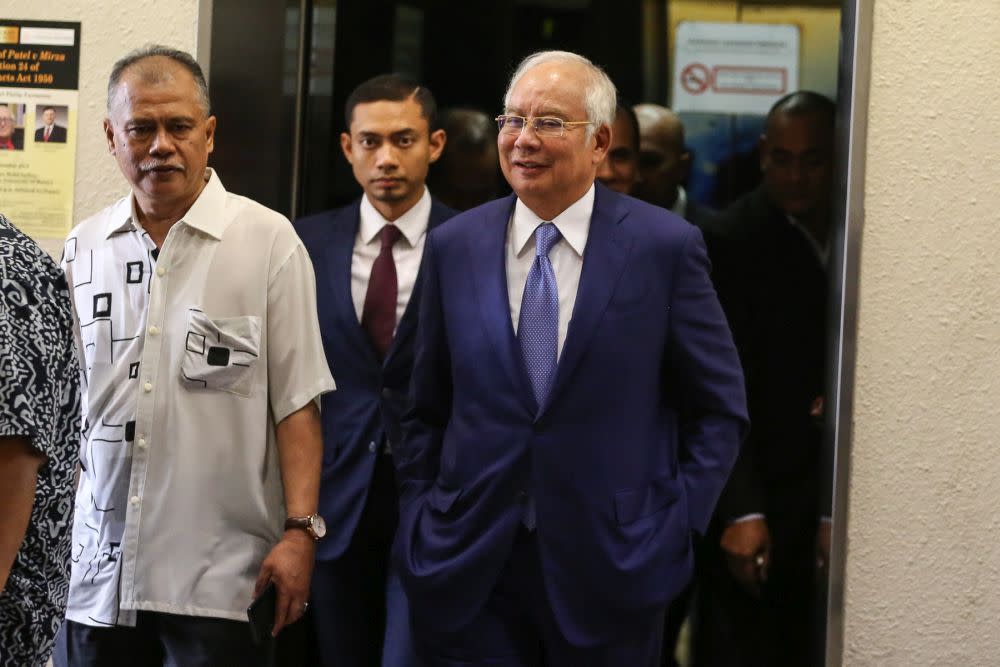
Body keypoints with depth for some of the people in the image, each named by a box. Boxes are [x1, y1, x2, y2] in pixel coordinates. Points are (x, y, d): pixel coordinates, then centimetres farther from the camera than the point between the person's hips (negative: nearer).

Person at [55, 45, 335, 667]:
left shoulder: (268, 241, -3)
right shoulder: (83, 248, 9)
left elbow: (297, 401, -4)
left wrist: (300, 530, -11)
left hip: (220, 578, -4)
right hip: (98, 571, 4)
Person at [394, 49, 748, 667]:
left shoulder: (666, 246, -3)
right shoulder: (453, 247, 6)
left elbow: (719, 412, 1)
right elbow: (427, 411, 11)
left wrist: (676, 527, -6)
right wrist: (419, 524, 3)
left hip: (612, 570, -2)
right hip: (466, 572, 2)